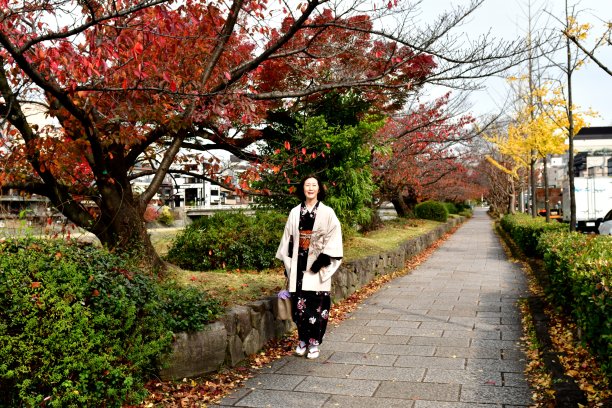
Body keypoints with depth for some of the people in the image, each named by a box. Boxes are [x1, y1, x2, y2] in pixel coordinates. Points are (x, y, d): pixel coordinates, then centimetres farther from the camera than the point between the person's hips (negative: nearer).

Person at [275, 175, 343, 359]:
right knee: (299, 304, 5)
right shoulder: (295, 212, 8)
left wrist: (322, 261, -14)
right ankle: (302, 340, 20)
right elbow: (288, 239, 11)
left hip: (317, 266, -3)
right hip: (298, 265, 3)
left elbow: (333, 239, -5)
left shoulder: (327, 213, -1)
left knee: (317, 305, -2)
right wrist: (287, 263, 7)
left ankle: (314, 342, 11)